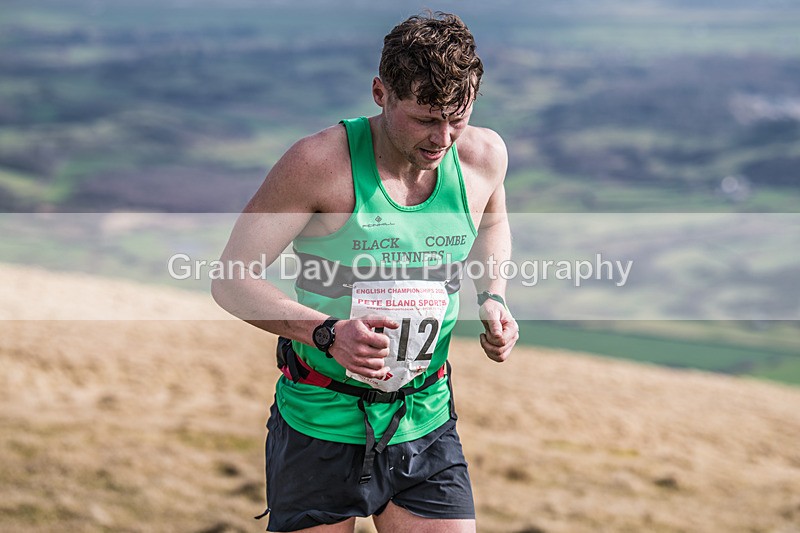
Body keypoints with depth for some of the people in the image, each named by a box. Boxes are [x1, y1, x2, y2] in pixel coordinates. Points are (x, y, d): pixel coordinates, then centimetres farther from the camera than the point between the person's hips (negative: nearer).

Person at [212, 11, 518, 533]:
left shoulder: (483, 156, -3)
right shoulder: (323, 162, -17)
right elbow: (231, 280, -14)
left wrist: (493, 299, 5)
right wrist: (327, 333, -29)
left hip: (424, 427, 3)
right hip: (320, 426, -3)